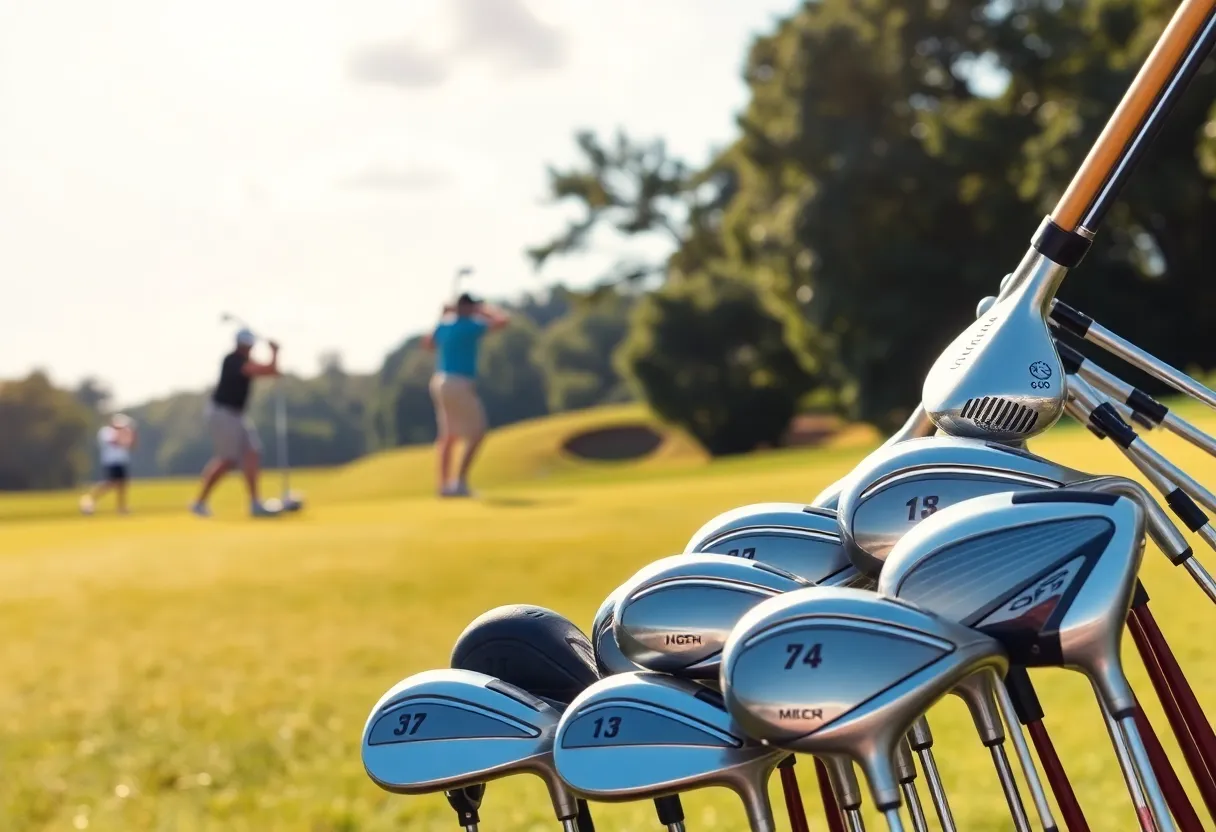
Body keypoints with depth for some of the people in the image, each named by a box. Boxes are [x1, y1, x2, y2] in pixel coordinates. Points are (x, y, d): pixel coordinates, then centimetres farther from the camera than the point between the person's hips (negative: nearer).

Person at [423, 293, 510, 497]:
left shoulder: (444, 326, 10)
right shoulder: (470, 326, -12)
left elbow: (427, 343, 31)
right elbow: (504, 320, -15)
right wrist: (486, 310, 2)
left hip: (440, 382, 9)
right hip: (459, 384, -9)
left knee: (449, 436, 17)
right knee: (477, 433, -2)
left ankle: (445, 484, 19)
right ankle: (461, 480, -7)